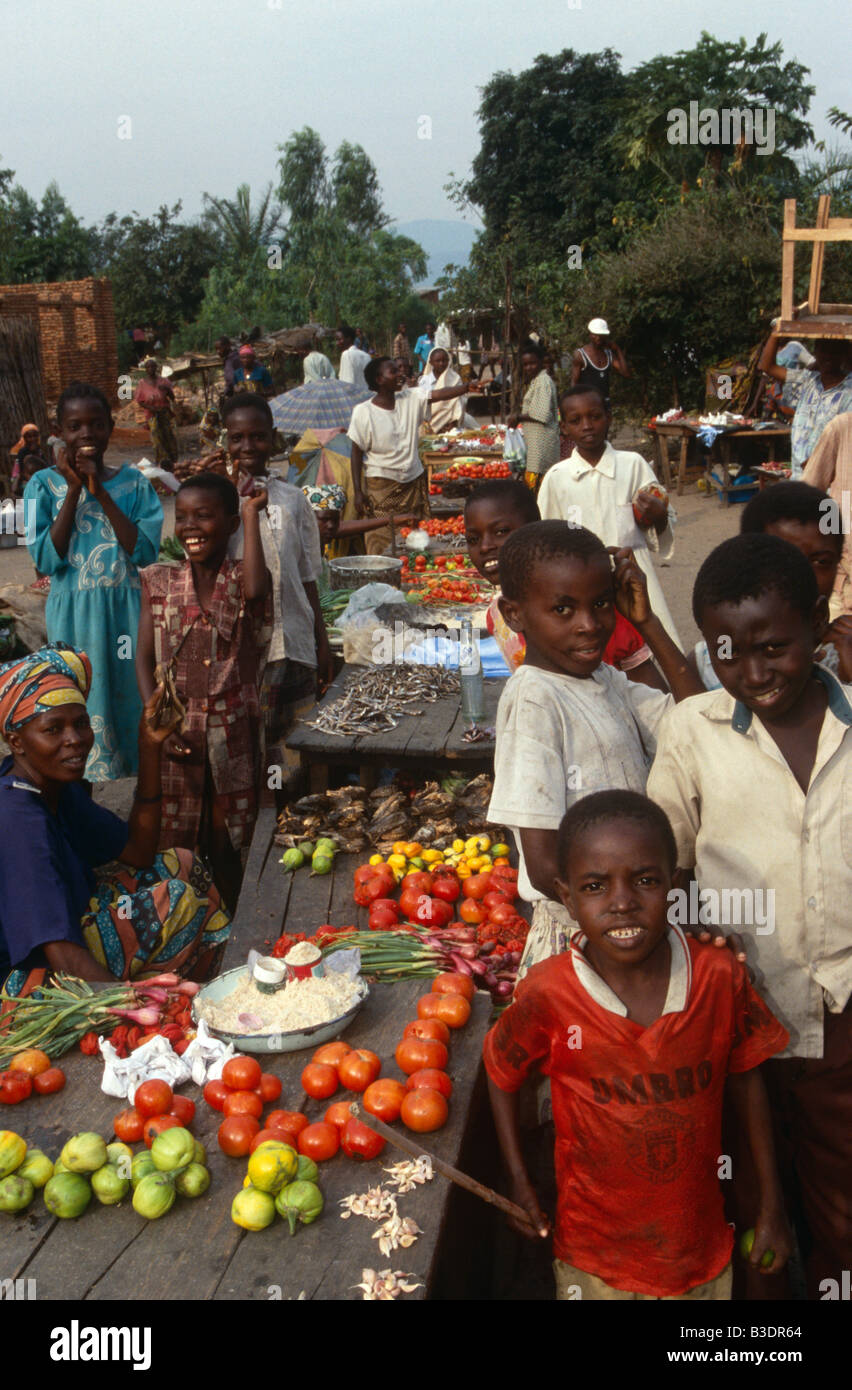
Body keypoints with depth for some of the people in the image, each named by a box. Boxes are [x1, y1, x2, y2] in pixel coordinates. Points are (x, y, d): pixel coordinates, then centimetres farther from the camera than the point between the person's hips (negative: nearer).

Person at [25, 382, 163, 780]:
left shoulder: (133, 482, 2)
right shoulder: (44, 484, -1)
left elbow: (145, 552, -10)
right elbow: (46, 560, -10)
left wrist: (99, 491, -14)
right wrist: (74, 490, -13)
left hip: (126, 611, 1)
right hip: (73, 616, -1)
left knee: (130, 704, 7)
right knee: (84, 714, 4)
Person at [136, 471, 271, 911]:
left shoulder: (242, 577, -1)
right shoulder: (160, 582, 5)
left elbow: (255, 589, -28)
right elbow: (144, 659, 3)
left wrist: (251, 515, -18)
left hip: (232, 730, -2)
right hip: (175, 730, 2)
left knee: (225, 847, 8)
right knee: (173, 846, 7)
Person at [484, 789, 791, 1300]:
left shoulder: (720, 977, -17)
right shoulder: (548, 996, -21)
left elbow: (745, 1075, -2)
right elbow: (502, 1072, -2)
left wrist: (771, 1200, 4)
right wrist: (520, 1180, -1)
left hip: (698, 1236, 1)